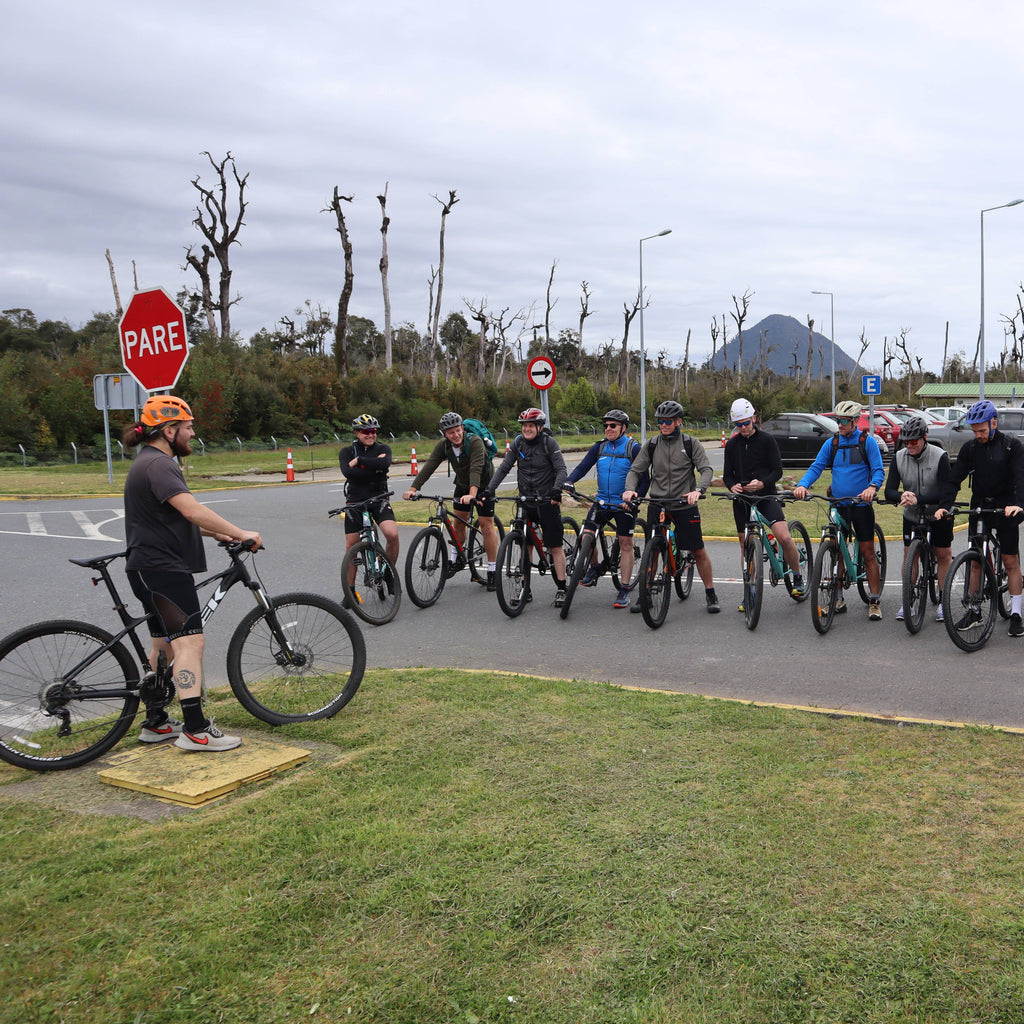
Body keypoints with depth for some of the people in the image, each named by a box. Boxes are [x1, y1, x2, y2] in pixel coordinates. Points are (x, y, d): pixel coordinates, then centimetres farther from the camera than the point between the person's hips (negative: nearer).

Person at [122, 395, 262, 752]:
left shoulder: (153, 462, 19)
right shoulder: (157, 464, -17)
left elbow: (177, 518, 24)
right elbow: (192, 510, -28)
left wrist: (217, 533, 13)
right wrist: (240, 534, -22)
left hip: (154, 569, 11)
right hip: (162, 568, -11)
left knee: (164, 645, 16)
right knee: (189, 642, -14)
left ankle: (155, 723, 24)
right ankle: (196, 730, -16)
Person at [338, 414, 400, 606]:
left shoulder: (383, 449, 3)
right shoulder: (347, 452, 3)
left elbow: (385, 463, -21)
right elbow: (348, 472, -17)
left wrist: (359, 461, -17)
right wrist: (374, 468, -17)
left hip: (378, 499, 0)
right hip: (355, 502, 0)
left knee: (392, 534, -24)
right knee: (351, 547, 0)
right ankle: (350, 591, 13)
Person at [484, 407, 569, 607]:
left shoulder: (549, 442, -8)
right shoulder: (517, 443, 3)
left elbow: (561, 469, -12)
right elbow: (503, 468, -1)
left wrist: (556, 489, -31)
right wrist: (489, 489, -13)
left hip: (547, 501, -4)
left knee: (555, 546, -1)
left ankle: (561, 589, 6)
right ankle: (525, 588, 13)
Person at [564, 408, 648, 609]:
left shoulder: (633, 448, -5)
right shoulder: (599, 448, 7)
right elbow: (582, 467, 1)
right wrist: (568, 481, -17)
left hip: (624, 503, -3)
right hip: (602, 501, 4)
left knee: (625, 544, -1)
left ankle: (624, 591, 6)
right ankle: (594, 568, 19)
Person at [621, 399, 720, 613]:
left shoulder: (691, 444, 1)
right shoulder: (651, 446, 8)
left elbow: (706, 469, -7)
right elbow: (635, 470, 6)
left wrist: (698, 490, -26)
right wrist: (630, 489, -15)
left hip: (685, 505, -2)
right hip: (657, 505, 2)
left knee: (699, 551, 1)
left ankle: (710, 594, 14)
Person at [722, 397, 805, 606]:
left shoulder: (767, 440, -1)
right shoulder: (732, 445, 8)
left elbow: (777, 471, -3)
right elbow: (727, 475, 9)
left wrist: (761, 483, -22)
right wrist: (732, 486, -14)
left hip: (766, 495, -3)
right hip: (742, 500, 3)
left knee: (784, 538, -19)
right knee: (746, 546, 6)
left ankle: (798, 577, 4)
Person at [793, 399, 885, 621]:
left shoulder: (867, 441, -2)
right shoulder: (832, 443, 8)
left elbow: (879, 470, -8)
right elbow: (816, 467, 2)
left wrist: (872, 487, -29)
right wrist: (802, 484, -17)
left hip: (861, 505, -3)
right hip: (838, 505, 4)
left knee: (868, 553, 0)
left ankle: (875, 601, 7)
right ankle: (838, 599, 17)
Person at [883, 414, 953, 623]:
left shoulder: (940, 457, -20)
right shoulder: (899, 457, -11)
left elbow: (945, 492, -26)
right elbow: (889, 491, -15)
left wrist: (918, 499, -40)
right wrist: (902, 496, -38)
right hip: (912, 516, 2)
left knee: (943, 556, 5)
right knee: (909, 555, 1)